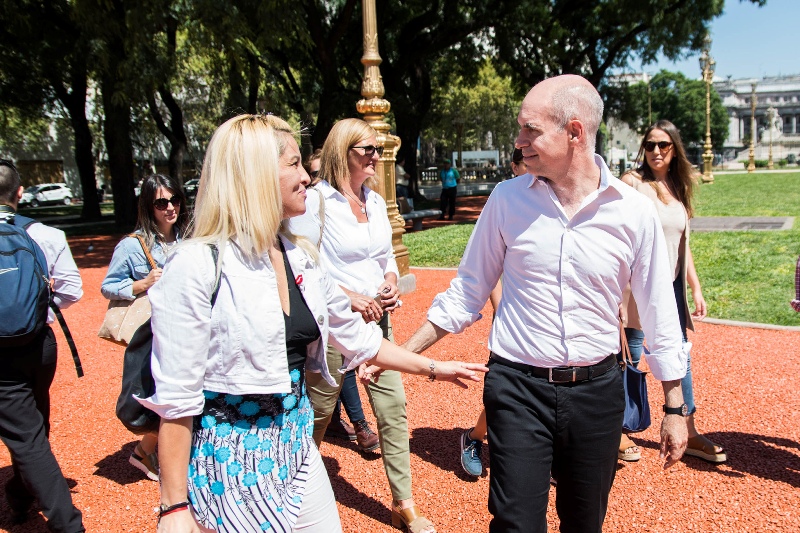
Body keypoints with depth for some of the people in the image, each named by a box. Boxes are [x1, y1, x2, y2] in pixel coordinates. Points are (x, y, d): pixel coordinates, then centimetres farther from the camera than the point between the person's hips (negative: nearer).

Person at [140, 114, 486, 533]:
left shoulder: (300, 257, 2)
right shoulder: (198, 266, -18)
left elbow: (357, 339, 12)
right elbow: (176, 399, -15)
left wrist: (433, 367, 16)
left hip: (296, 447, 6)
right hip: (231, 462, -6)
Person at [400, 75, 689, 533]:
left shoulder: (634, 211, -6)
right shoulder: (508, 199, -5)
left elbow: (659, 312, 2)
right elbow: (468, 292, 3)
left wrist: (675, 408, 7)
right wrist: (403, 353, -1)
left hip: (597, 390, 2)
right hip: (517, 387, -1)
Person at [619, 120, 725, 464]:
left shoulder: (678, 188, 11)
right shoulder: (633, 182, -7)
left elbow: (683, 243, 16)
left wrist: (696, 289, 13)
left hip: (672, 284, 6)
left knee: (680, 356, 12)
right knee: (630, 358, 2)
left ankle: (687, 433, 26)